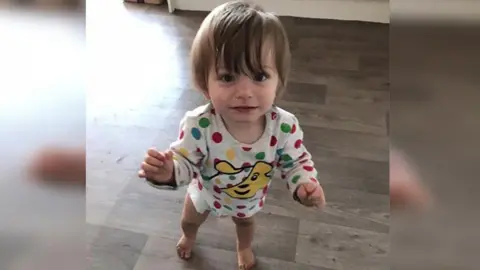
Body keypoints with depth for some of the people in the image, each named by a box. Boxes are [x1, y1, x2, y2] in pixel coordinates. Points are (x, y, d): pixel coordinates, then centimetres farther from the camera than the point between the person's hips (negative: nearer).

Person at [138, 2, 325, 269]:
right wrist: (169, 171, -49)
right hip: (206, 193, 0)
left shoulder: (285, 126, -36)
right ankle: (189, 237, 73)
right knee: (191, 219, 34)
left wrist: (305, 185, -38)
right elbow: (186, 161, -27)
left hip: (251, 199, 1)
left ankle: (244, 247, 74)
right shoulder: (199, 125, -41)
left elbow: (297, 161, -19)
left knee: (245, 221, 37)